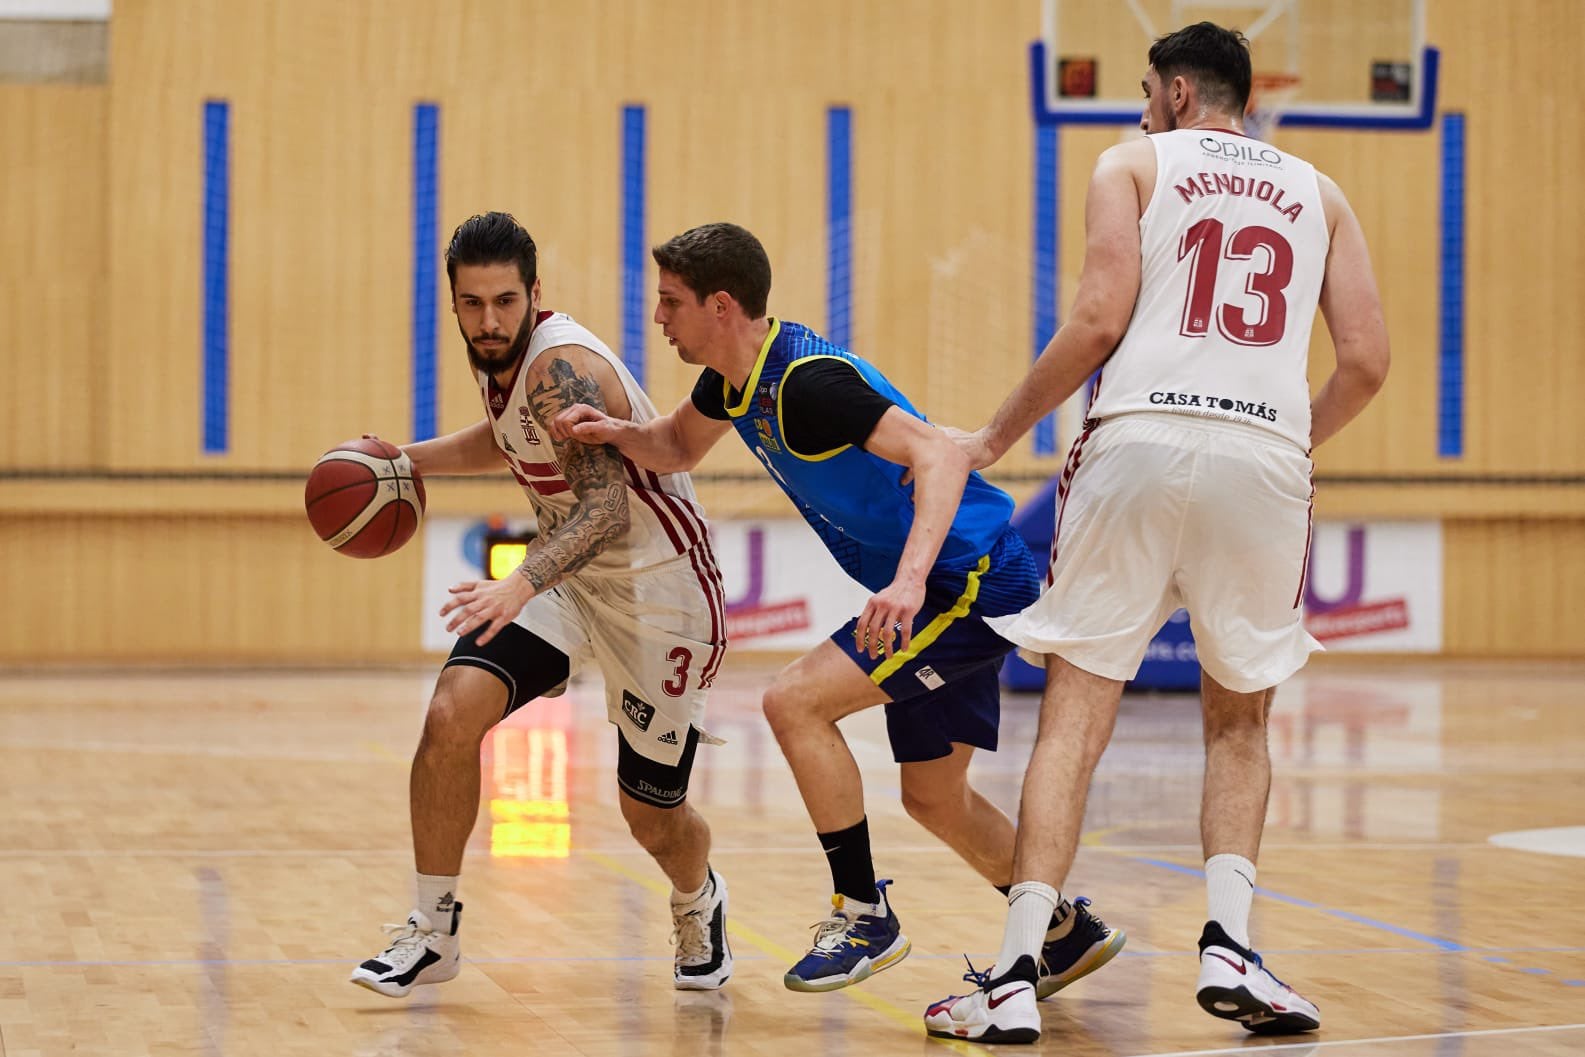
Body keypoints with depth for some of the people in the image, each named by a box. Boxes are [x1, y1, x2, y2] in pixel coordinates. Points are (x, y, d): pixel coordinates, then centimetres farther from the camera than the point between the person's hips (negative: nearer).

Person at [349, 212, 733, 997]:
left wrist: (522, 584, -54)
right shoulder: (501, 359, -1)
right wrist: (408, 458, 12)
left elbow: (606, 504, -40)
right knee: (452, 714, -18)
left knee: (652, 812, 6)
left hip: (658, 584, -7)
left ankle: (700, 902, 43)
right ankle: (432, 932, -5)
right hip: (567, 571, 7)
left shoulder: (563, 367, -28)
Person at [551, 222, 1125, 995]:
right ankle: (1066, 932, 32)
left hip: (974, 580, -10)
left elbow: (941, 456, -33)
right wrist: (618, 432, 2)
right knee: (933, 797, 16)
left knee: (795, 701, -17)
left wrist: (908, 581, -45)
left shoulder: (808, 380, -24)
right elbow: (679, 447, 25)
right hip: (939, 588, 10)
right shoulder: (734, 377, 5)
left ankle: (865, 917, -7)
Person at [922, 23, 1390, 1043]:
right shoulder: (1316, 191, 21)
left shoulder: (1135, 165, 13)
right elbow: (1367, 359, 12)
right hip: (1268, 452, 2)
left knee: (1075, 718, 1)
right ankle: (1229, 941, 0)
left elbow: (1100, 320, -2)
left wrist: (995, 439, 7)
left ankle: (1018, 971, -7)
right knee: (1240, 722, 19)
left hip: (1141, 441, -2)